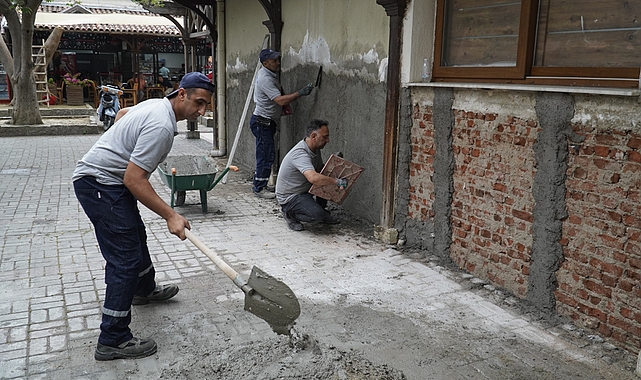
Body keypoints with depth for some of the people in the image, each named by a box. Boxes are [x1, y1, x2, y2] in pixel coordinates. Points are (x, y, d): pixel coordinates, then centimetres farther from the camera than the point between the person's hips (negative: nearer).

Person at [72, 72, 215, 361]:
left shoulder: (156, 104, 7)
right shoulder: (162, 126, -25)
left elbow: (122, 113, 29)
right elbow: (134, 180, -27)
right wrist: (170, 216, -25)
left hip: (103, 178, 11)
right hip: (99, 184, -11)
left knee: (136, 237, 26)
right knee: (126, 260, -13)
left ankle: (144, 290, 50)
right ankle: (112, 340, -7)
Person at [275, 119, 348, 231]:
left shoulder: (315, 149, 0)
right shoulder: (300, 153, -31)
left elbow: (321, 169, 15)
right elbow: (314, 178, -46)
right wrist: (338, 182, -36)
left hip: (304, 188, 10)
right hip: (289, 197, -10)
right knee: (316, 215, -29)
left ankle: (322, 213, 15)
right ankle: (290, 214, -1)